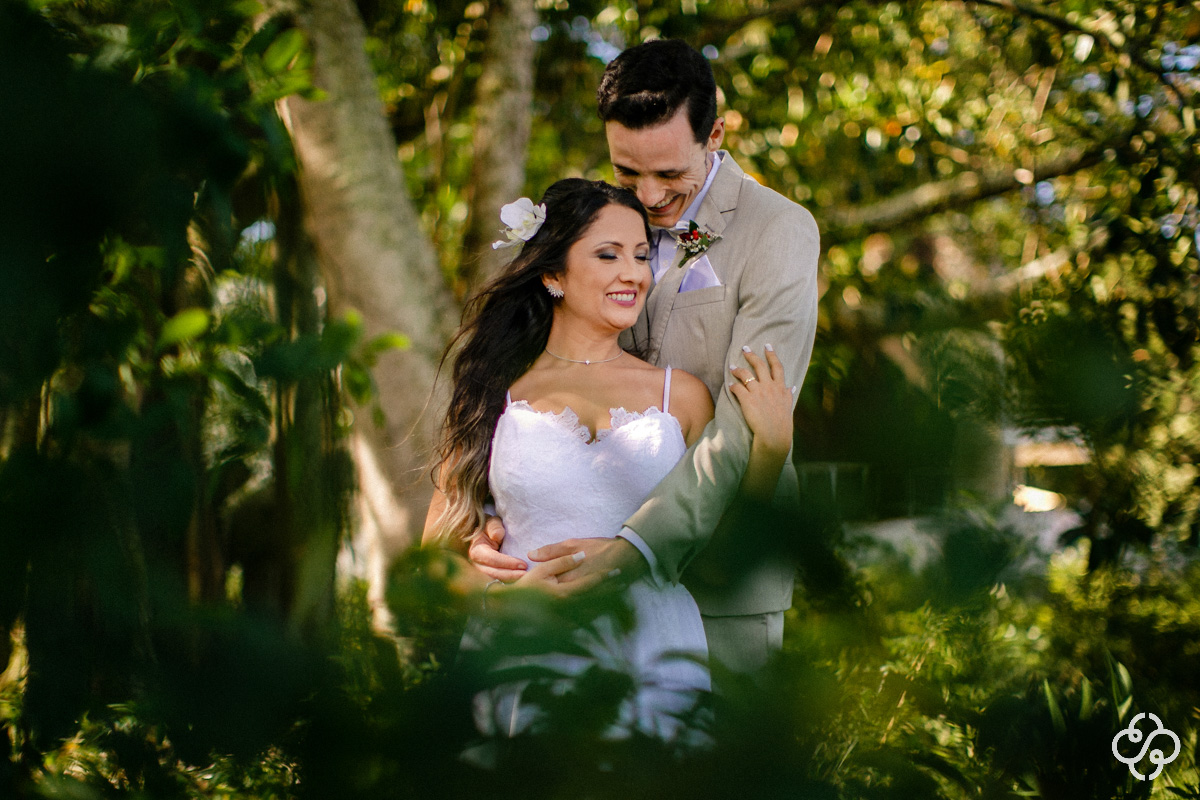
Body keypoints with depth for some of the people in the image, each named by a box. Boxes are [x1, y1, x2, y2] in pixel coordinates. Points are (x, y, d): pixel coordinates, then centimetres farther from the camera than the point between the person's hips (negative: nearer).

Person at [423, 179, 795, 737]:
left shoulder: (682, 395, 12)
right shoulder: (496, 393, 10)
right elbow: (440, 553, 9)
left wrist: (772, 446, 1)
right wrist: (510, 591, -10)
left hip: (657, 666, 1)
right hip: (528, 664, -1)